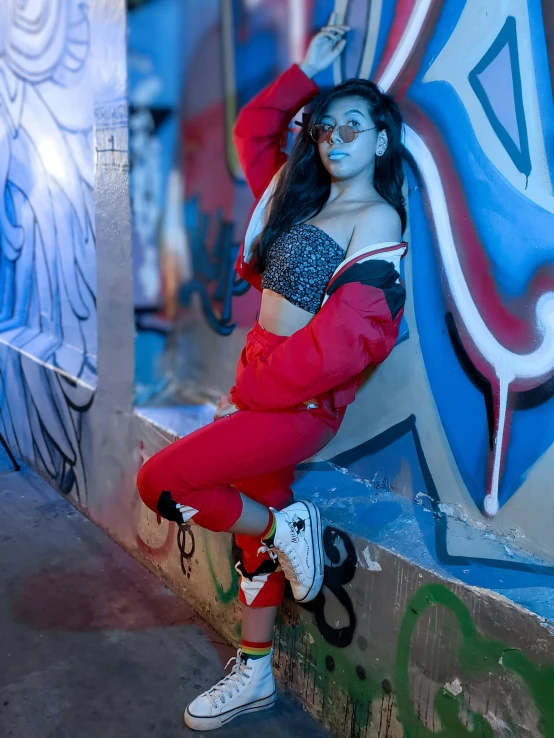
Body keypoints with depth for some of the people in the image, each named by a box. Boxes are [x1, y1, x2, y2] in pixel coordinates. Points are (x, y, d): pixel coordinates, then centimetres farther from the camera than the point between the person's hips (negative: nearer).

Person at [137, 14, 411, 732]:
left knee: (160, 481, -13)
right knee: (256, 528, 14)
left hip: (303, 400, -7)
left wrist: (248, 393, -16)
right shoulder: (297, 192, 11)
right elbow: (253, 128, 27)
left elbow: (343, 337, -21)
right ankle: (254, 675, 31)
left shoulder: (377, 219, -11)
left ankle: (286, 529, 6)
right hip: (265, 383, 8)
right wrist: (306, 72, 18)